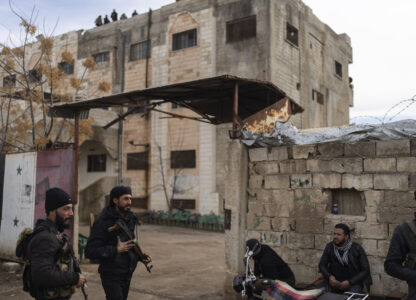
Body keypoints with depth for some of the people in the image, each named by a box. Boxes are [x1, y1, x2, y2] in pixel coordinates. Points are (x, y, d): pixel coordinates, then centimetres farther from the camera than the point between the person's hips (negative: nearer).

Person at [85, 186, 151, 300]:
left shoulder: (129, 220, 7)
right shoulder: (103, 222, -17)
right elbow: (89, 252, -20)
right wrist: (116, 250, -26)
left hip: (126, 275, 7)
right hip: (111, 277, -7)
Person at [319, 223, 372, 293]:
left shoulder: (357, 248, -9)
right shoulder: (330, 247, -1)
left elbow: (365, 270, -7)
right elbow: (322, 265, 7)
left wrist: (349, 282, -18)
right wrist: (329, 276, -14)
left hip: (353, 283, -4)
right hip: (336, 282, 4)